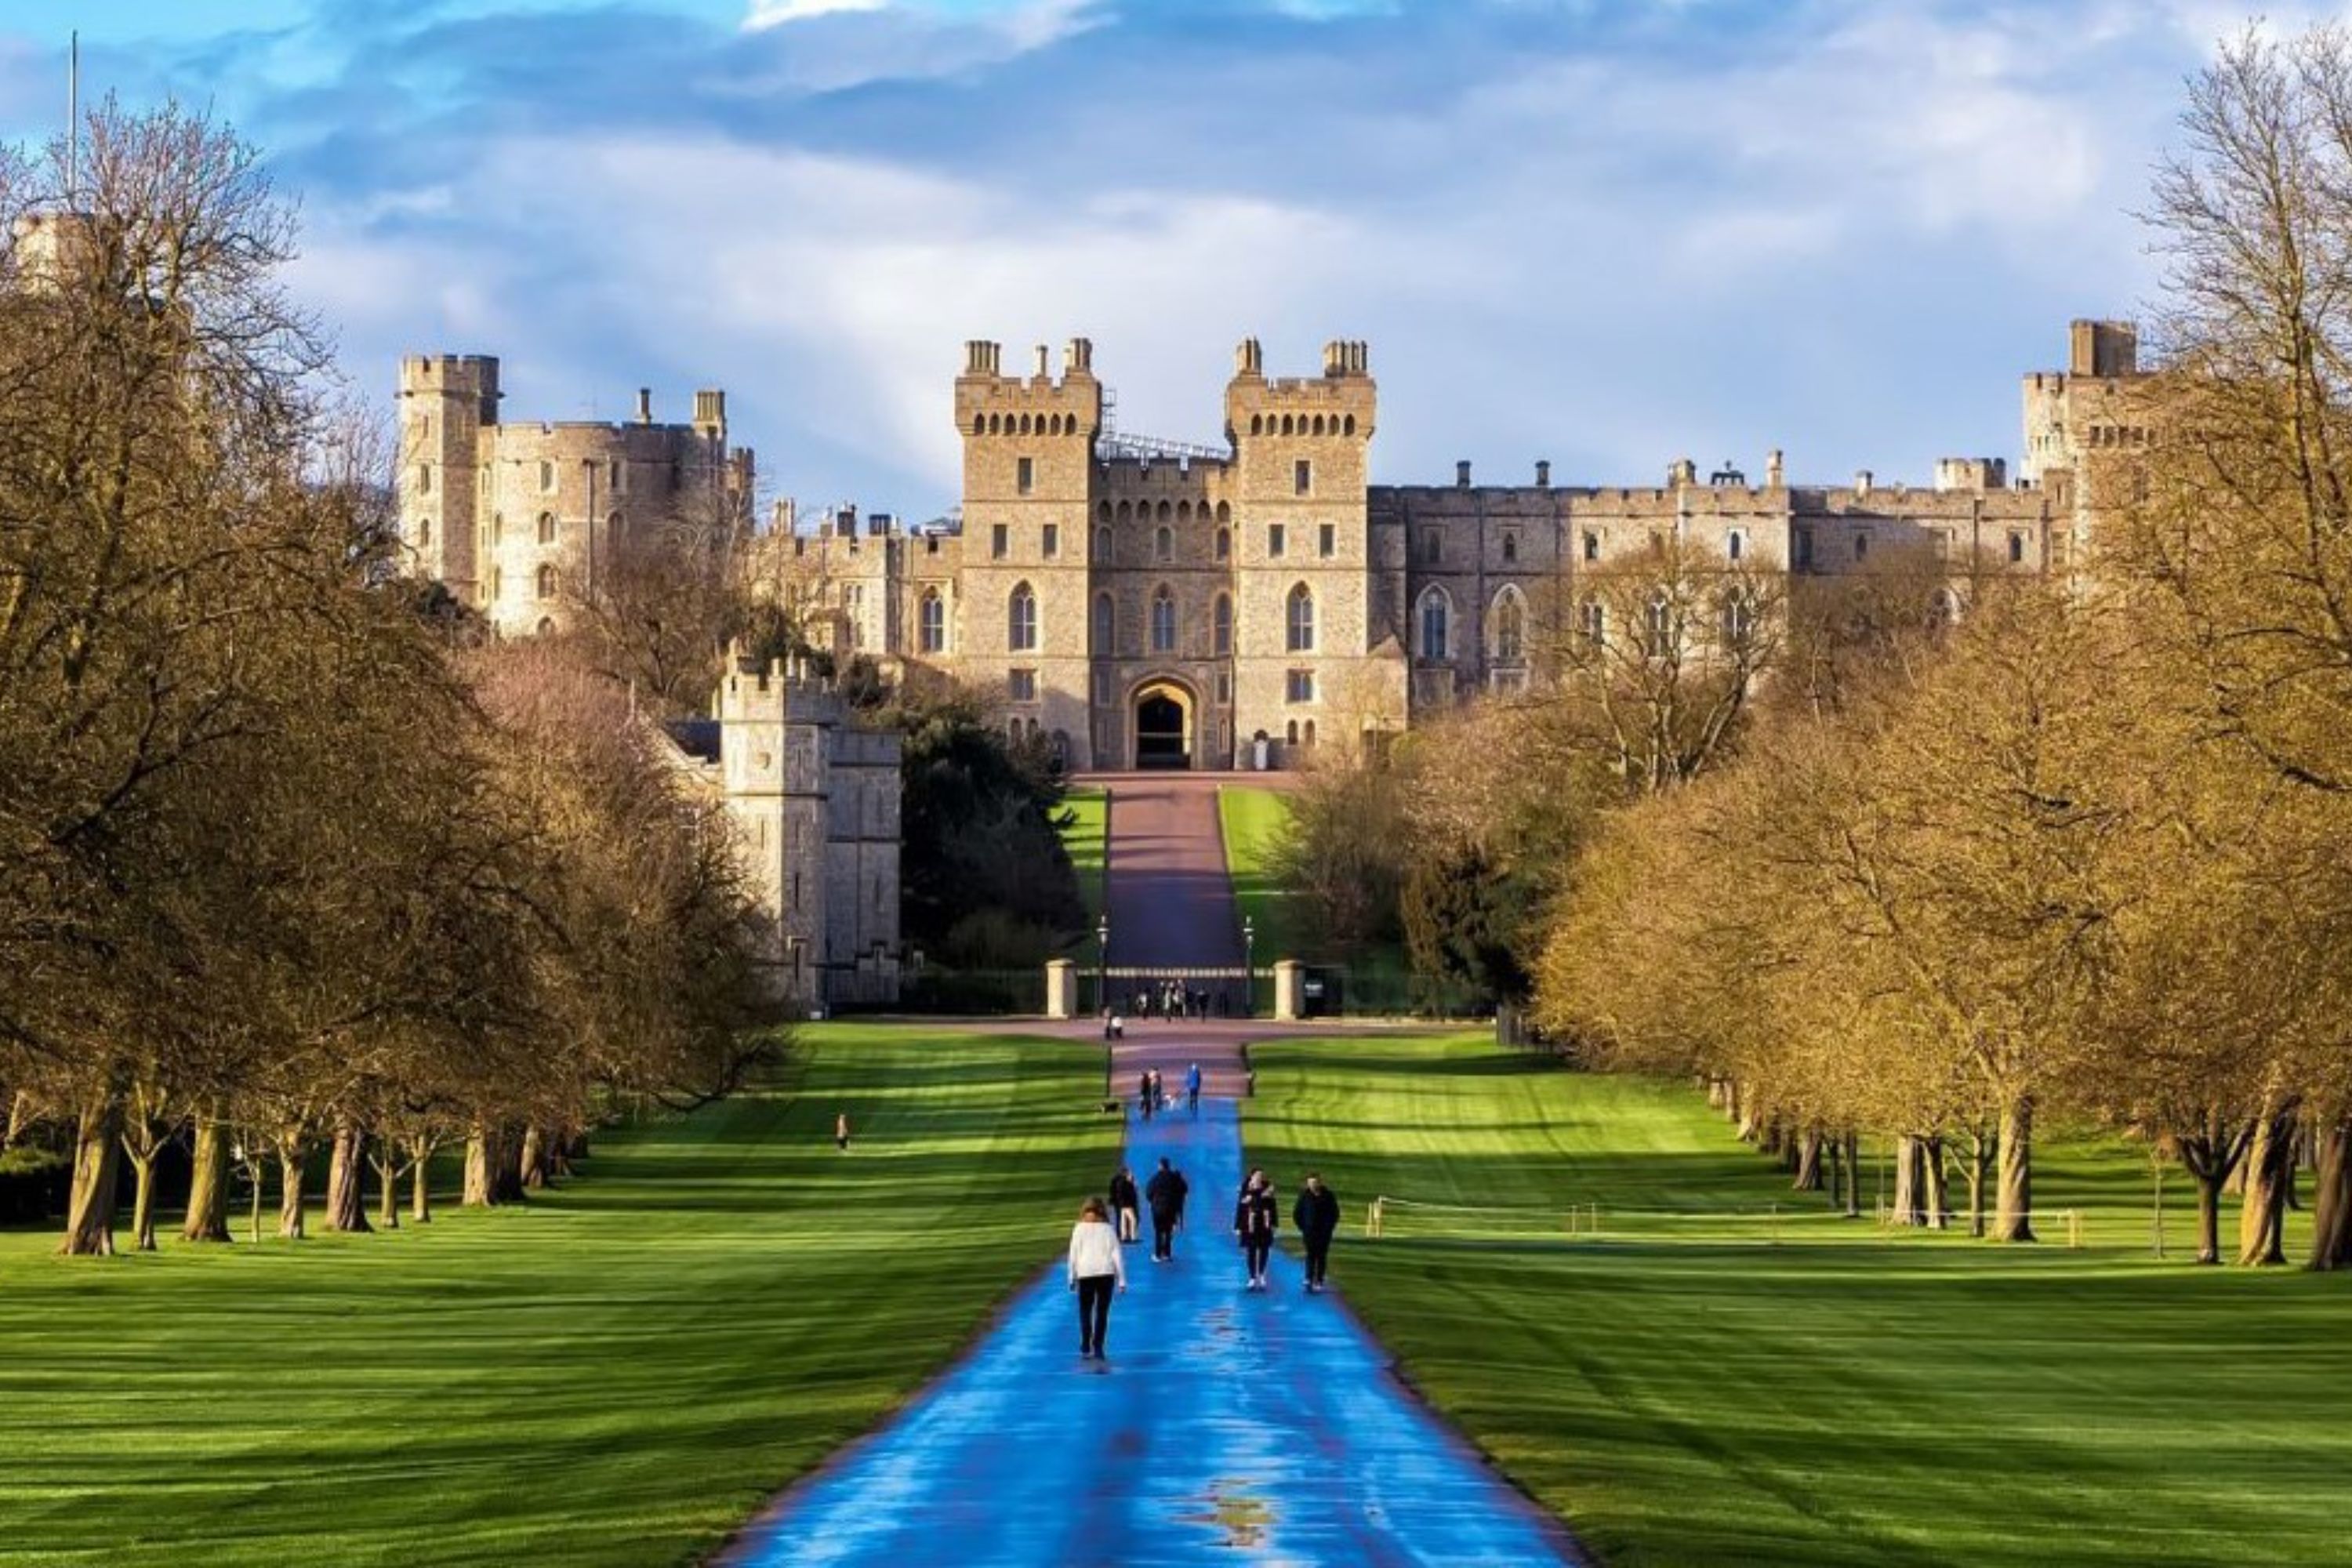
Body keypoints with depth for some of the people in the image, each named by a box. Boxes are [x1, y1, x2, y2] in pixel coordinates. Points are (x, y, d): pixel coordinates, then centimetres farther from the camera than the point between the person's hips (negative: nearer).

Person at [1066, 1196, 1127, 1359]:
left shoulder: (1080, 1229, 0)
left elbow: (1074, 1254, 0)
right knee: (1102, 1312, 6)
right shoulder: (1108, 1229, 2)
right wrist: (1122, 1280, 4)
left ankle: (1085, 1346, 3)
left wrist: (1072, 1278, 8)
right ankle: (1097, 1347, 2)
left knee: (1085, 1310, 11)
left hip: (1085, 1273, -1)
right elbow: (1117, 1254, 1)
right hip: (1106, 1272, 1)